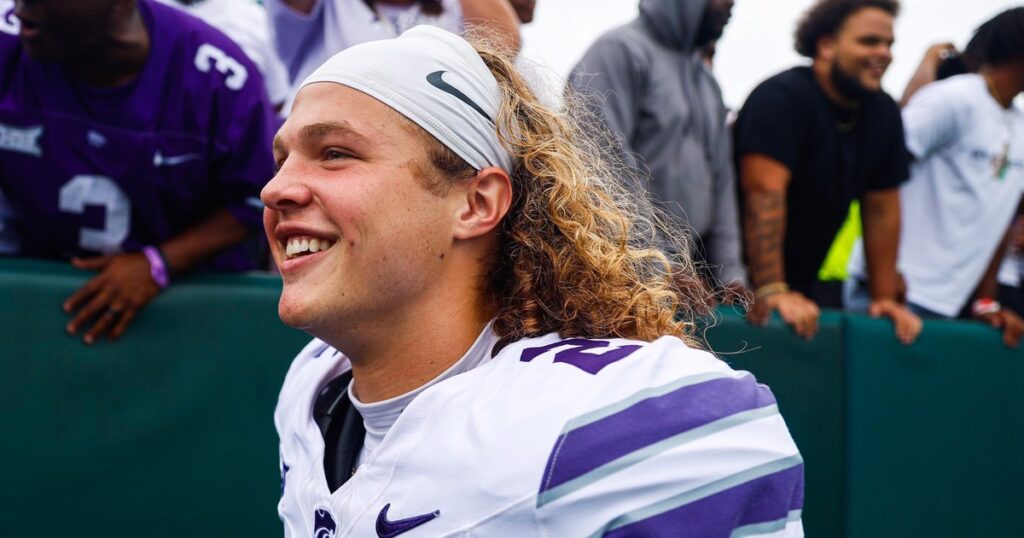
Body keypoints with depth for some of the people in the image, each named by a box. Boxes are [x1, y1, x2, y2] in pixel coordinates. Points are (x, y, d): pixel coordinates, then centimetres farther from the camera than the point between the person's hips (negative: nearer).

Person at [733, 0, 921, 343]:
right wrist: (771, 291, -32)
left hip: (803, 281, 7)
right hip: (746, 277, -7)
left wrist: (885, 297, 5)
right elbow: (764, 192, -26)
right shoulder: (782, 96, -16)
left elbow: (882, 208, 9)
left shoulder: (883, 112, 6)